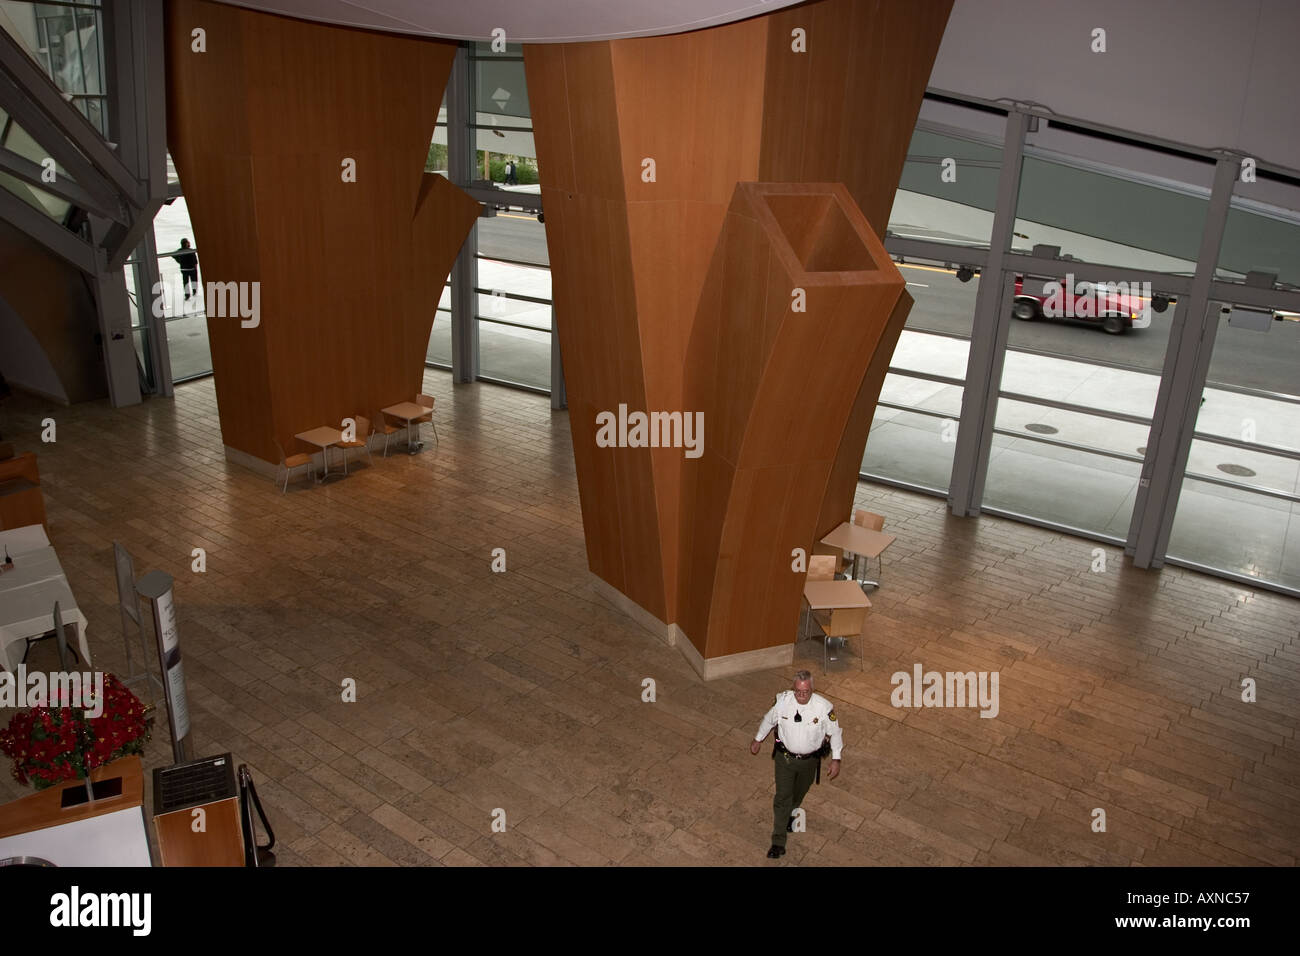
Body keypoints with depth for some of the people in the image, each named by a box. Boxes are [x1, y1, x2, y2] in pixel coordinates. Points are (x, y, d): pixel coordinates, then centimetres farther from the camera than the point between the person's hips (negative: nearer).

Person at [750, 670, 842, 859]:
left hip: (809, 760, 1)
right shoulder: (782, 700, -21)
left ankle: (790, 815, 57)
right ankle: (778, 843, 11)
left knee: (799, 792, 25)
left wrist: (836, 759, -6)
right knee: (782, 797, 0)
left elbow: (834, 732, -9)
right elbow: (769, 720, -1)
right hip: (784, 757, -1)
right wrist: (757, 740, 12)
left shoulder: (824, 707, -26)